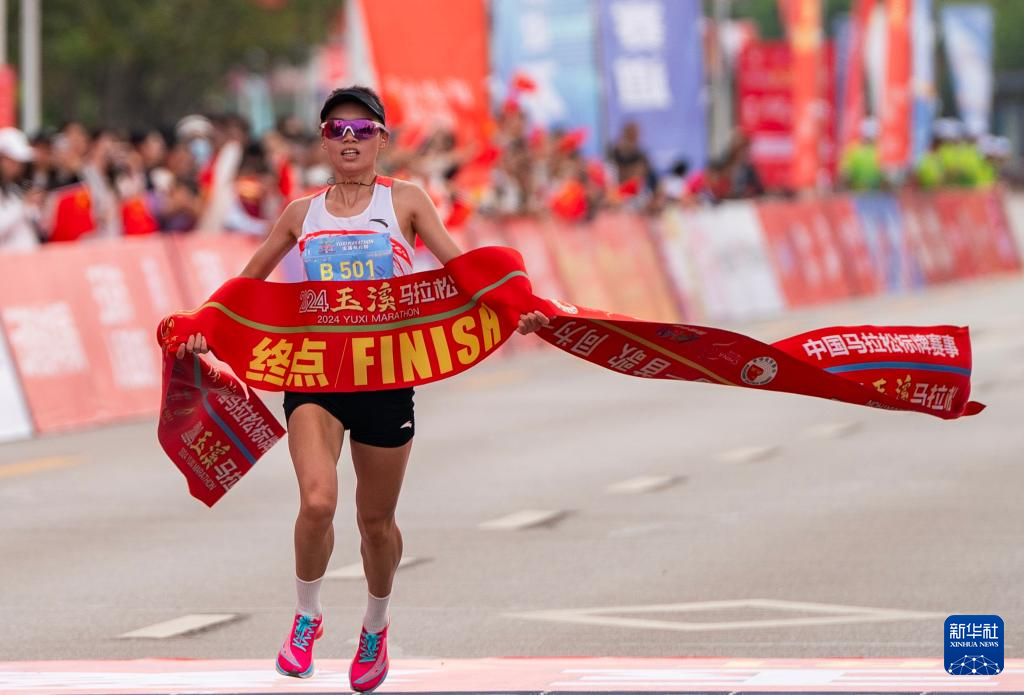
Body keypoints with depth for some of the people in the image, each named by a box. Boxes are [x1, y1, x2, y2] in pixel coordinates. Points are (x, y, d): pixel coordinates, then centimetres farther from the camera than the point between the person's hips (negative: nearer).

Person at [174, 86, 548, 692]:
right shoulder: (303, 213, 9)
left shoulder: (405, 201, 3)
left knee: (377, 519, 10)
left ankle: (376, 626, 38)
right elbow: (249, 282, 20)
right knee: (318, 501, -22)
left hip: (386, 375, 0)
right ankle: (307, 617, 3)